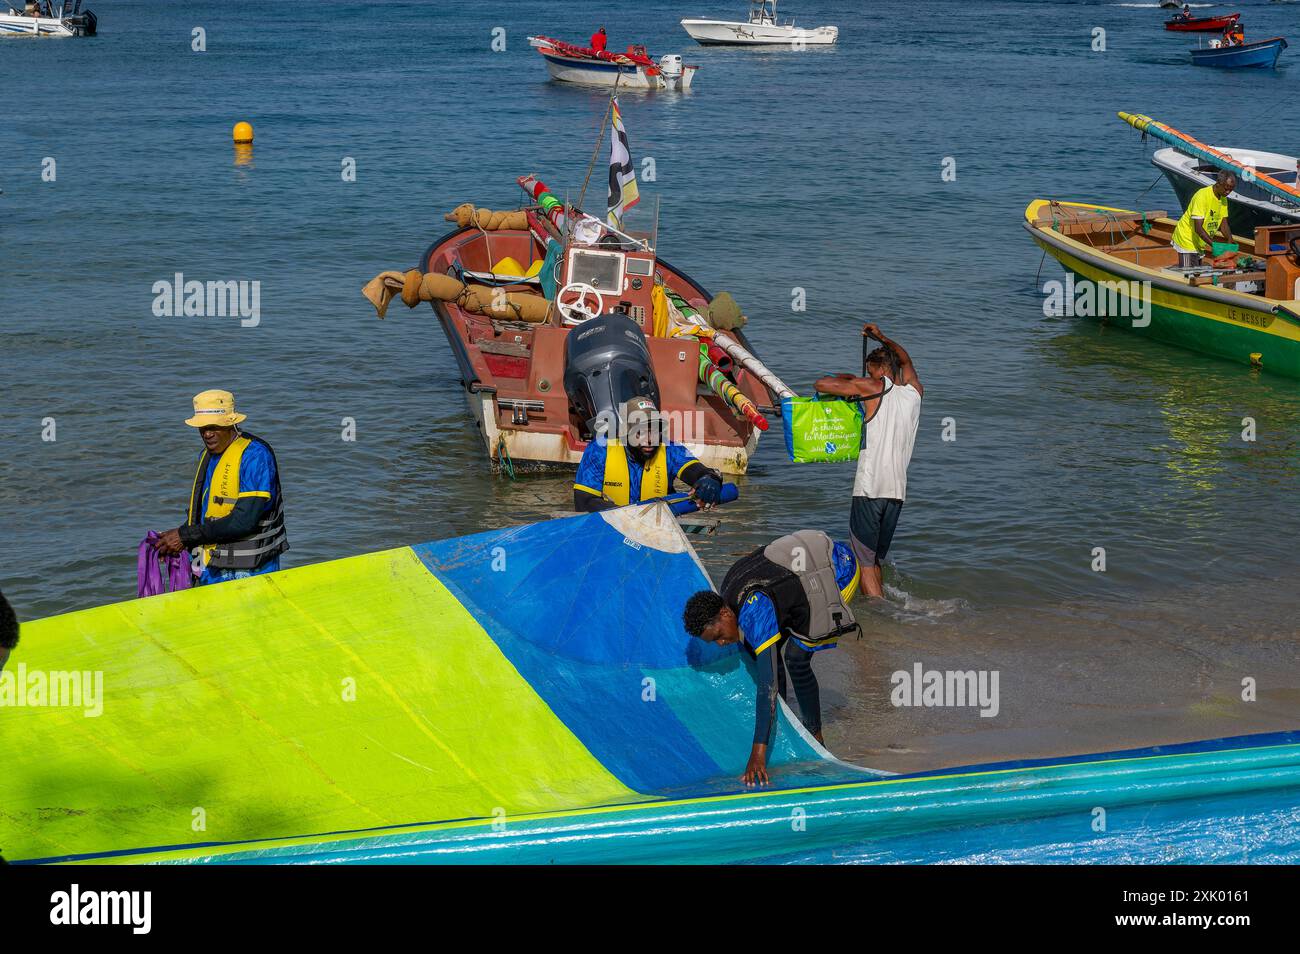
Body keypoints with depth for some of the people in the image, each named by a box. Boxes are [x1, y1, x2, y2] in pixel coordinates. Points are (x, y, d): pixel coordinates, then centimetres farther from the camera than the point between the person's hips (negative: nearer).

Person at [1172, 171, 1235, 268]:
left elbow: (1224, 224, 3)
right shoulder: (1202, 196, -25)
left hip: (1199, 242, 8)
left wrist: (1230, 241, -16)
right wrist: (1214, 245, -37)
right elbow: (1198, 228, -31)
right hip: (1187, 239, -8)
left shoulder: (1223, 198, 0)